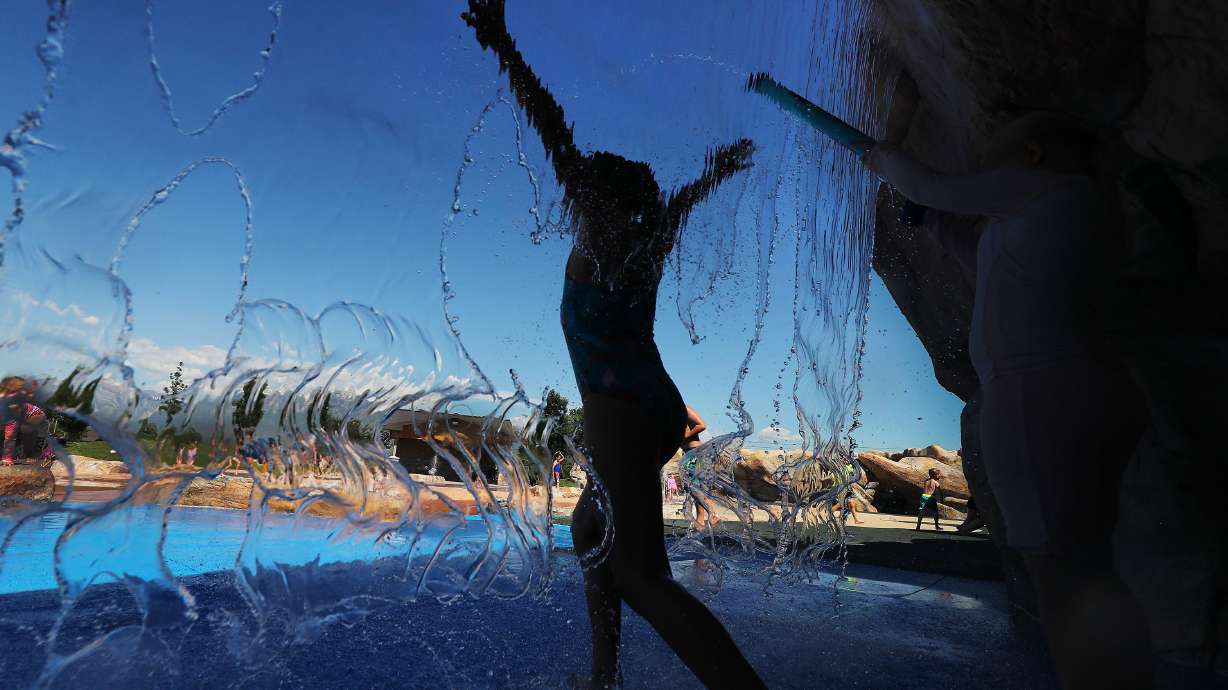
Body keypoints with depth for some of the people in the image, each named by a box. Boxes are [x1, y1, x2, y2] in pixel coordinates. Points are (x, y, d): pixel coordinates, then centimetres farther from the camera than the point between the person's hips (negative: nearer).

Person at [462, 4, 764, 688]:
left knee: (641, 573, -14)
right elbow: (686, 196, 37)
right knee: (590, 527, 21)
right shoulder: (650, 238, 19)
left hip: (621, 410, -9)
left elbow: (559, 141, -6)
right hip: (661, 409, 9)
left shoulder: (602, 232, 2)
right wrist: (720, 169, 55)